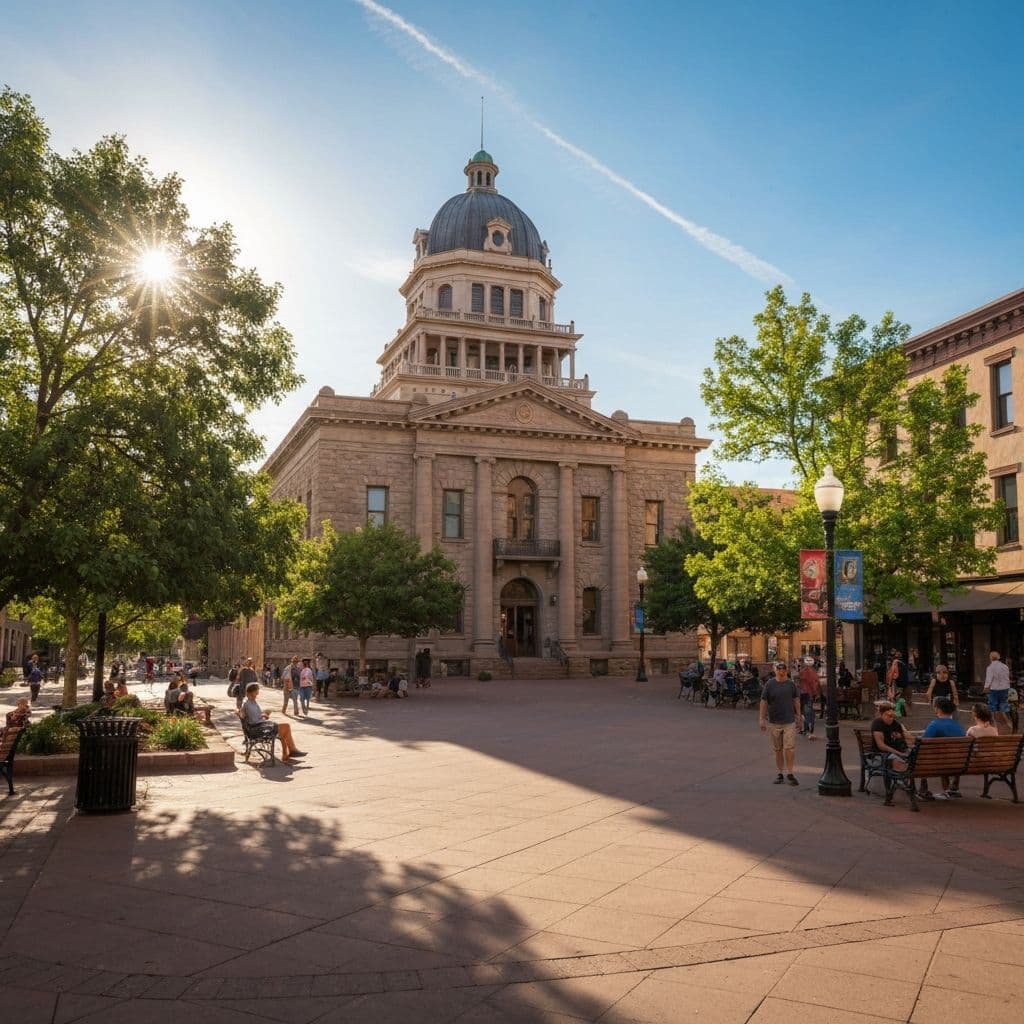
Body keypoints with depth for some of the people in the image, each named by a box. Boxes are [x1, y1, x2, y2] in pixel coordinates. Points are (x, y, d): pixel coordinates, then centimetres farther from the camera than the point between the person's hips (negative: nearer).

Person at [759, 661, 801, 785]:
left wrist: (798, 715, 9)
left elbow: (796, 700, 11)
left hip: (789, 721, 0)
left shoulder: (791, 684, 2)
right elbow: (763, 702, 0)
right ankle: (779, 774, 20)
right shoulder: (770, 684, -2)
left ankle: (790, 774, 6)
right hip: (774, 722, 0)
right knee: (778, 750, 10)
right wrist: (762, 719, -3)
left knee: (789, 748, -6)